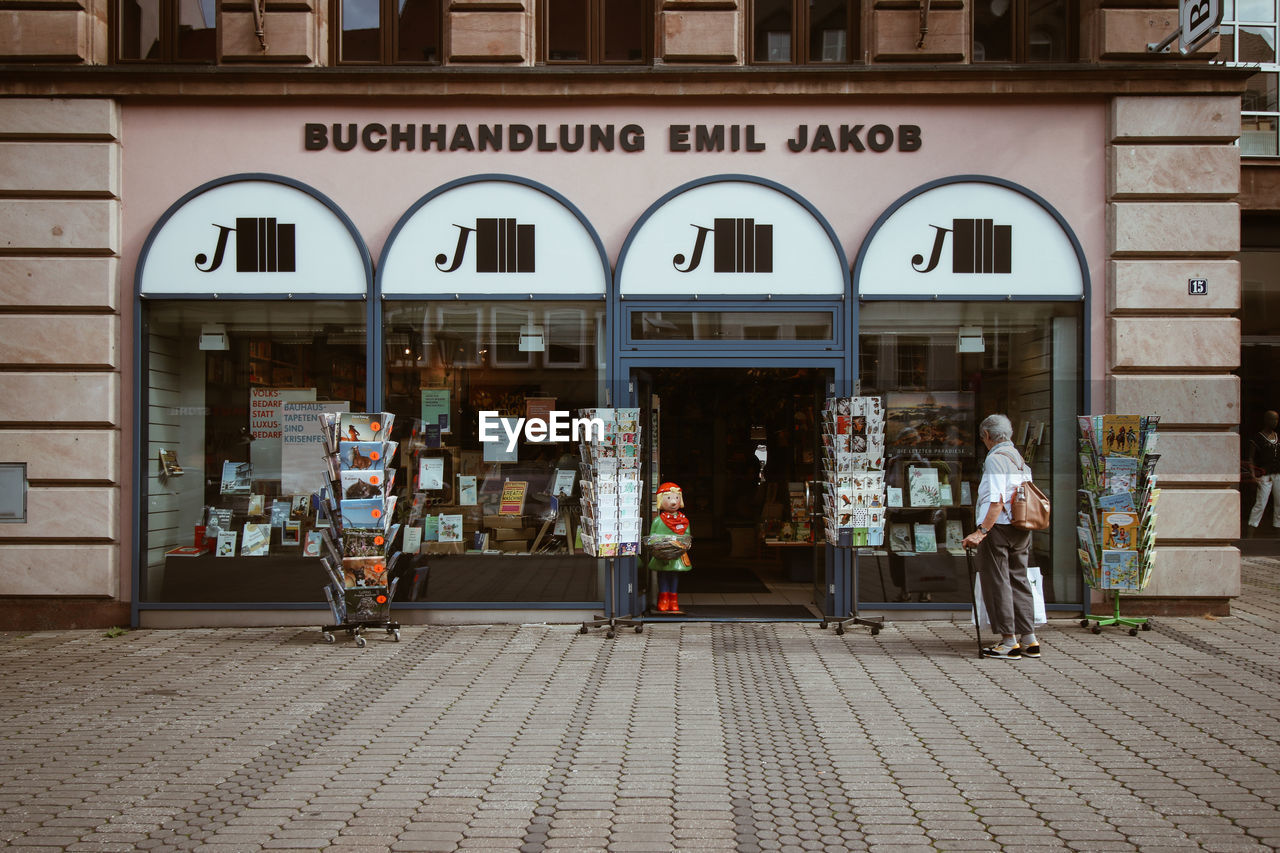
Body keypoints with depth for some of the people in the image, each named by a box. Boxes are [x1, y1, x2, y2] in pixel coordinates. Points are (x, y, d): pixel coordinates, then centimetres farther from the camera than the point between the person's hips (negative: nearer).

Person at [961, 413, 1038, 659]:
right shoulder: (1020, 459, 14)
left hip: (998, 527, -8)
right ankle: (1029, 639, 13)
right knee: (1019, 581, 13)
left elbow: (998, 501, -19)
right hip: (1021, 529, 8)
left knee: (996, 582, -1)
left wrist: (981, 531, -22)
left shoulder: (995, 458, -11)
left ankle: (1009, 641, -1)